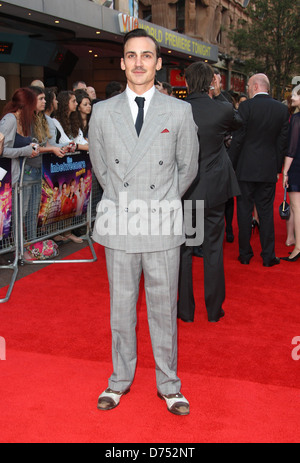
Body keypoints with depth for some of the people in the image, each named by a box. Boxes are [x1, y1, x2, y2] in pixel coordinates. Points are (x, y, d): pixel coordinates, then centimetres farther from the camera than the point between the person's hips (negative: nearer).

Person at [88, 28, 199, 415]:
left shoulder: (180, 112, 1)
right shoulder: (102, 112, 4)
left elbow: (188, 168, 9)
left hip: (163, 225, -1)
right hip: (118, 224, 1)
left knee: (164, 309, 8)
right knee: (121, 308, 12)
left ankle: (168, 384, 26)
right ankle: (120, 379, 31)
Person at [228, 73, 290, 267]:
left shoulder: (246, 106, -10)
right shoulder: (282, 109, 3)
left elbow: (238, 139, -10)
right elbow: (283, 142, 6)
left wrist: (231, 164, 0)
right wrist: (278, 168, 13)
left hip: (246, 168, -3)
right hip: (269, 170, 3)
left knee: (245, 210, 7)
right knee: (266, 212, 10)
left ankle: (245, 254, 14)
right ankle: (268, 256, 13)